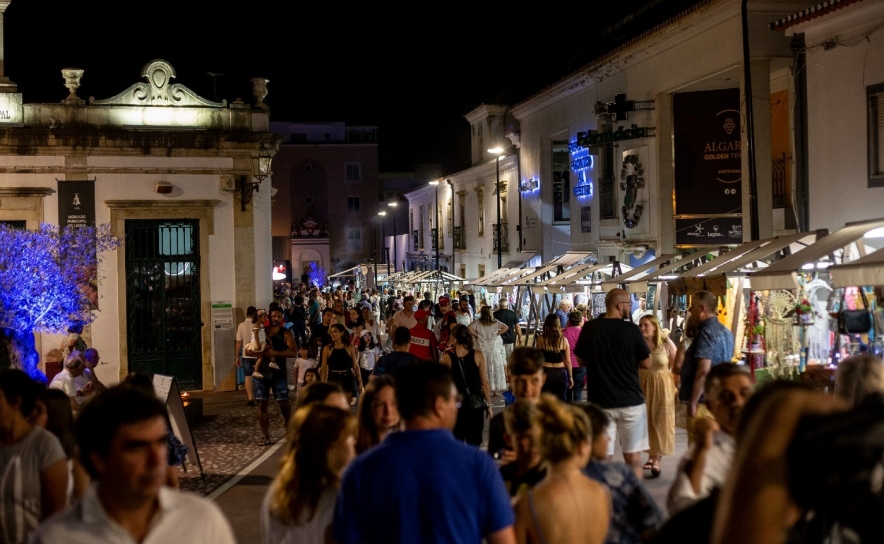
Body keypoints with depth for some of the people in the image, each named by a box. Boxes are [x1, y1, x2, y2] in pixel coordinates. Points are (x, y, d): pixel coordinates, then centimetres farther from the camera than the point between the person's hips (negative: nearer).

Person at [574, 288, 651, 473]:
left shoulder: (589, 328, -4)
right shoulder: (631, 330, -10)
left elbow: (581, 361, 9)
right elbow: (646, 364, -3)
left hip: (600, 401, 2)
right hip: (631, 400, -2)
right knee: (633, 455, 8)